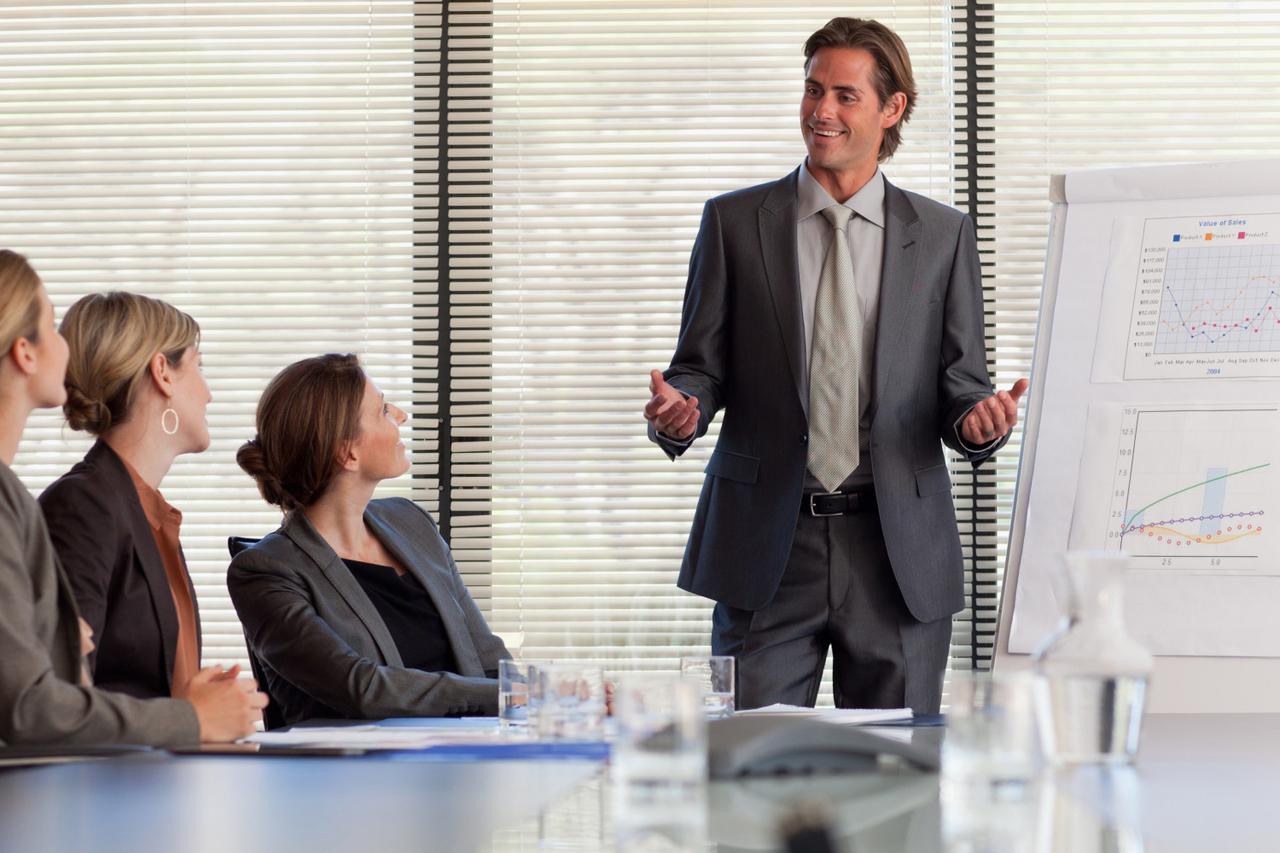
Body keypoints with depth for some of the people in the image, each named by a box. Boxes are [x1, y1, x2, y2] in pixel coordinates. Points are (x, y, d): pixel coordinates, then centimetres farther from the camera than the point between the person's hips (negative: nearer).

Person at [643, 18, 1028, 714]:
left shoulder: (942, 235, 8)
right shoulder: (735, 222, 7)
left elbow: (960, 382, 8)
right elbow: (702, 365, 7)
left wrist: (979, 418, -15)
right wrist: (677, 412, -15)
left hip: (897, 552, 1)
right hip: (767, 550, -1)